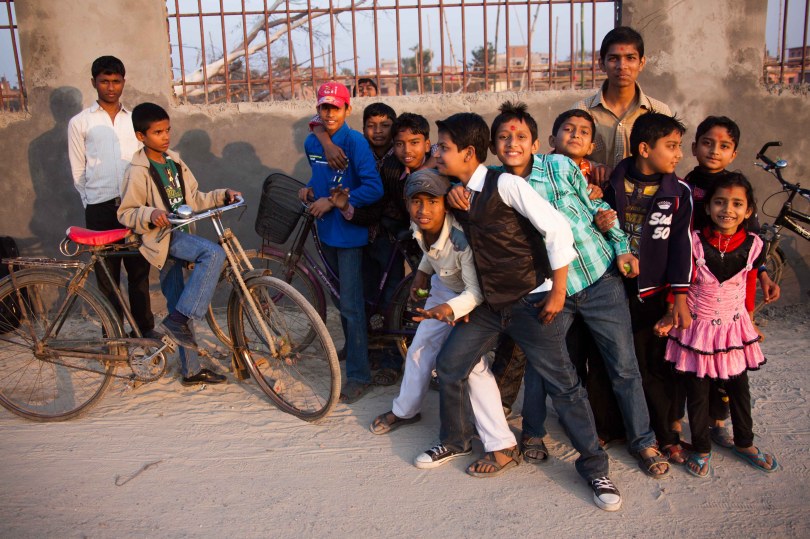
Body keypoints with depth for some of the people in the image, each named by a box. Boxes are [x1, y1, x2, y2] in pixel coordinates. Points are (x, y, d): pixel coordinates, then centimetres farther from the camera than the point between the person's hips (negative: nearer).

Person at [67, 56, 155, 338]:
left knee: (139, 270, 8)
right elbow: (78, 172, 7)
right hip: (100, 208, -2)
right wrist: (92, 202, 3)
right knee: (107, 273, 4)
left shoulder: (134, 119, 12)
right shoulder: (80, 122, 5)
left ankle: (144, 327, 21)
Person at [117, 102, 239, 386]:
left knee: (179, 307, 10)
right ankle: (179, 319, -22)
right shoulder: (138, 172, -12)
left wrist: (222, 195, 2)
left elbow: (194, 200, 15)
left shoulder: (174, 163, 11)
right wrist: (151, 215, -29)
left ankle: (191, 370, 19)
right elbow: (126, 213, -11)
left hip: (177, 236, 7)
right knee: (214, 252, -29)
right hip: (159, 239, -7)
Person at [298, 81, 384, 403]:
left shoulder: (355, 142, -16)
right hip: (326, 230, 7)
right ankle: (352, 347, 39)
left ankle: (359, 376, 1)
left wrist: (332, 201, -21)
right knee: (340, 297, 20)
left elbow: (374, 189, -23)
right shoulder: (311, 143, 5)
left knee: (351, 304, -7)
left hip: (350, 231, -7)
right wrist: (310, 189, 2)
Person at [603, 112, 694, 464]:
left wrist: (680, 297, -9)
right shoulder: (612, 184, 0)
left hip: (653, 293, 0)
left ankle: (665, 435, 22)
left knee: (657, 368, 4)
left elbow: (681, 245, -4)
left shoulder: (678, 192, 0)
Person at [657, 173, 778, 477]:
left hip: (734, 327, 3)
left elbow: (749, 287, 8)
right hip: (696, 327, -3)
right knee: (698, 391, 7)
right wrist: (672, 315, -7)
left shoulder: (753, 246, -6)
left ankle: (744, 443, 39)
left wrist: (749, 322, 14)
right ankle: (701, 449, 26)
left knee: (738, 387, 17)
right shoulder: (694, 242, -15)